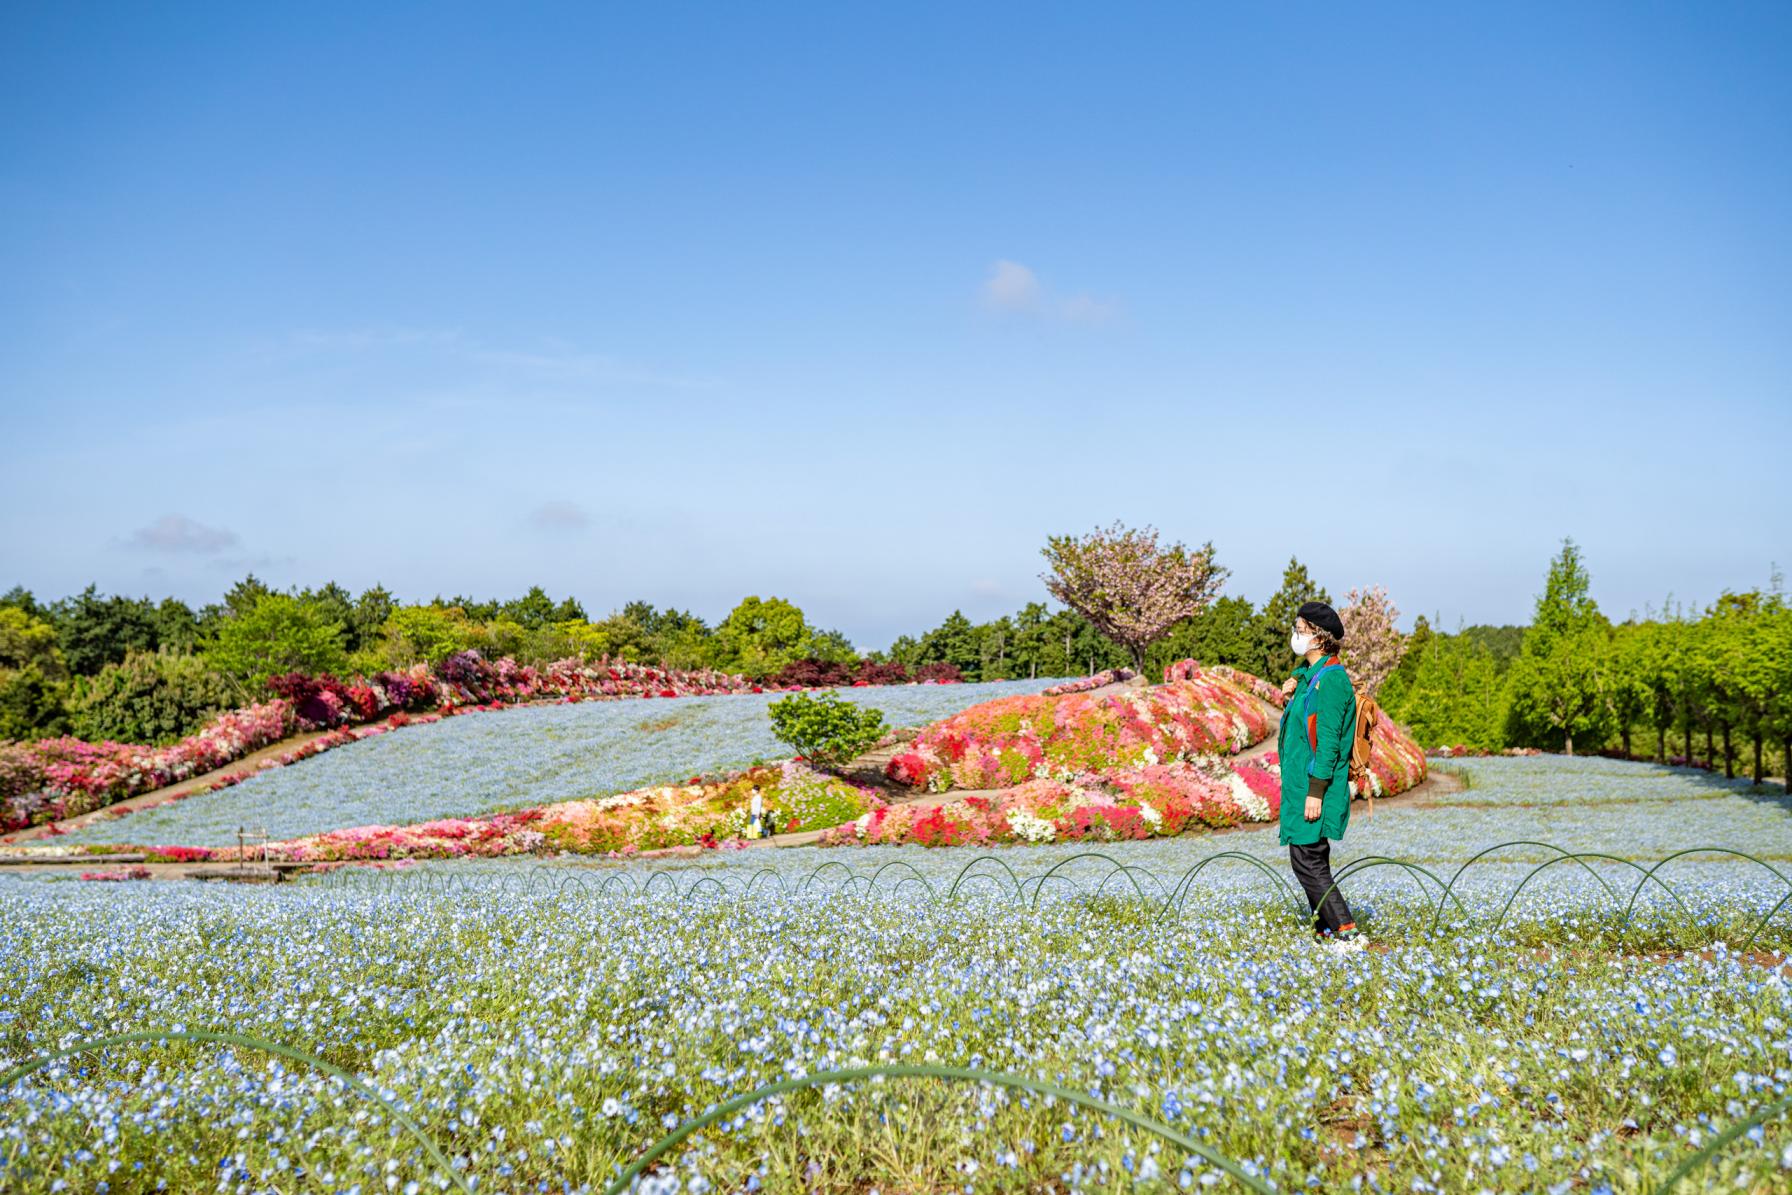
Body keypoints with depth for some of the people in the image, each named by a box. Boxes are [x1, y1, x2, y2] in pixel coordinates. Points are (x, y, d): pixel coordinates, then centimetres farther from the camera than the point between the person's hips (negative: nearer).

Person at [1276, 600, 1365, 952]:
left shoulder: (1331, 677, -16)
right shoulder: (1308, 674, 14)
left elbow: (1328, 738, -20)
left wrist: (1316, 791, -22)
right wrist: (1291, 696, 10)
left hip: (1316, 787, -10)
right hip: (1300, 784, 10)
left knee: (1308, 861, -9)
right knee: (1311, 861, 14)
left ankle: (1347, 933, -6)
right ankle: (1325, 932, 21)